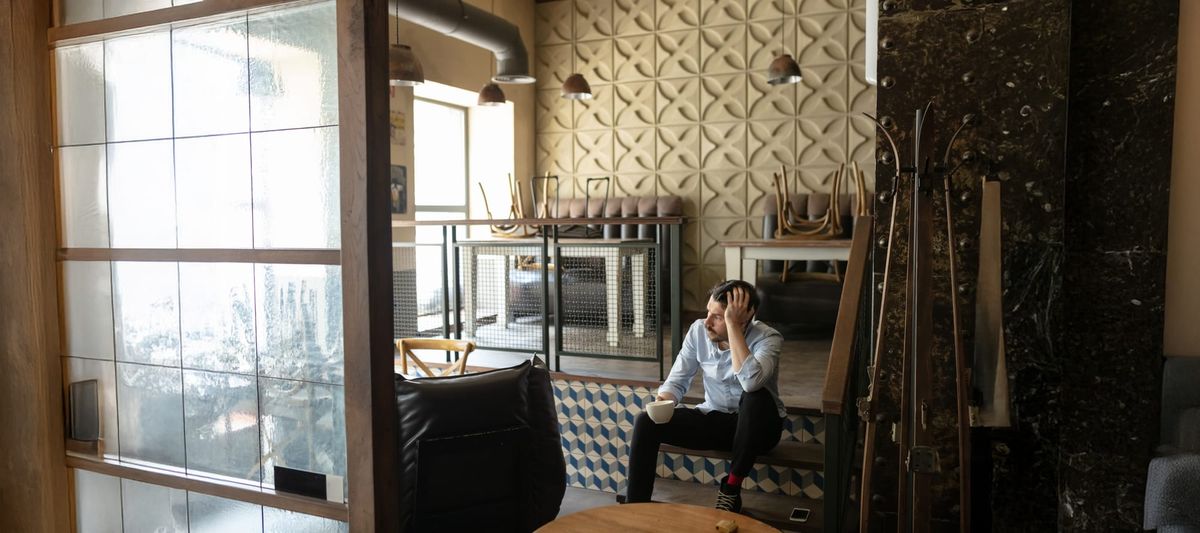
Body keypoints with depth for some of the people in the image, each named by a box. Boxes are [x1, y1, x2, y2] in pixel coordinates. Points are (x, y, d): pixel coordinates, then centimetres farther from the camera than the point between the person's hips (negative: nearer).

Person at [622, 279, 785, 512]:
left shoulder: (767, 338, -22)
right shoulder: (698, 331, -8)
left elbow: (750, 381, -42)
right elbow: (677, 380, -1)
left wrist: (732, 324, -39)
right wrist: (662, 402, -23)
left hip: (756, 427, -3)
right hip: (714, 418, 4)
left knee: (756, 397, -38)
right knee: (646, 422, -17)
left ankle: (731, 487, -17)